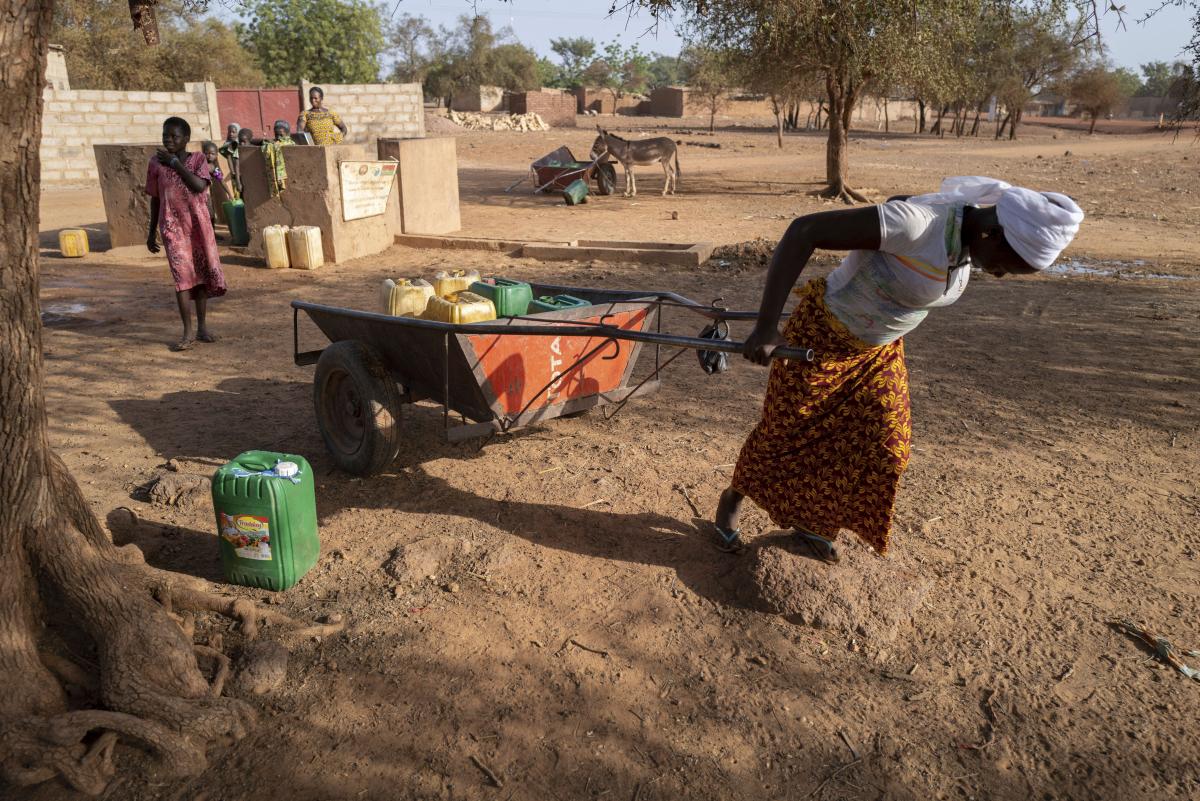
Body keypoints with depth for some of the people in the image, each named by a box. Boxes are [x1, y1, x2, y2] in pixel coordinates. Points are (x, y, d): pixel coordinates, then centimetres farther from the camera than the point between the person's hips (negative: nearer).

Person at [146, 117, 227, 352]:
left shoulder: (198, 159, 0)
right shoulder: (156, 162, 2)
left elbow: (200, 186, -18)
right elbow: (155, 199, 9)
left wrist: (175, 163, -13)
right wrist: (152, 232, 10)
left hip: (199, 224, 1)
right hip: (173, 226, -1)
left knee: (202, 272, 7)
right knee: (182, 274, -9)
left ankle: (202, 326, 20)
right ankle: (188, 332, -7)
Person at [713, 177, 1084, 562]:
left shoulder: (971, 240, -9)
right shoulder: (913, 222, -34)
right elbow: (802, 231, -35)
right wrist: (765, 326, -39)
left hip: (879, 350, 7)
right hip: (822, 337, -7)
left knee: (884, 451, 6)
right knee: (782, 431, 7)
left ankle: (811, 523, 27)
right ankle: (733, 497, 36)